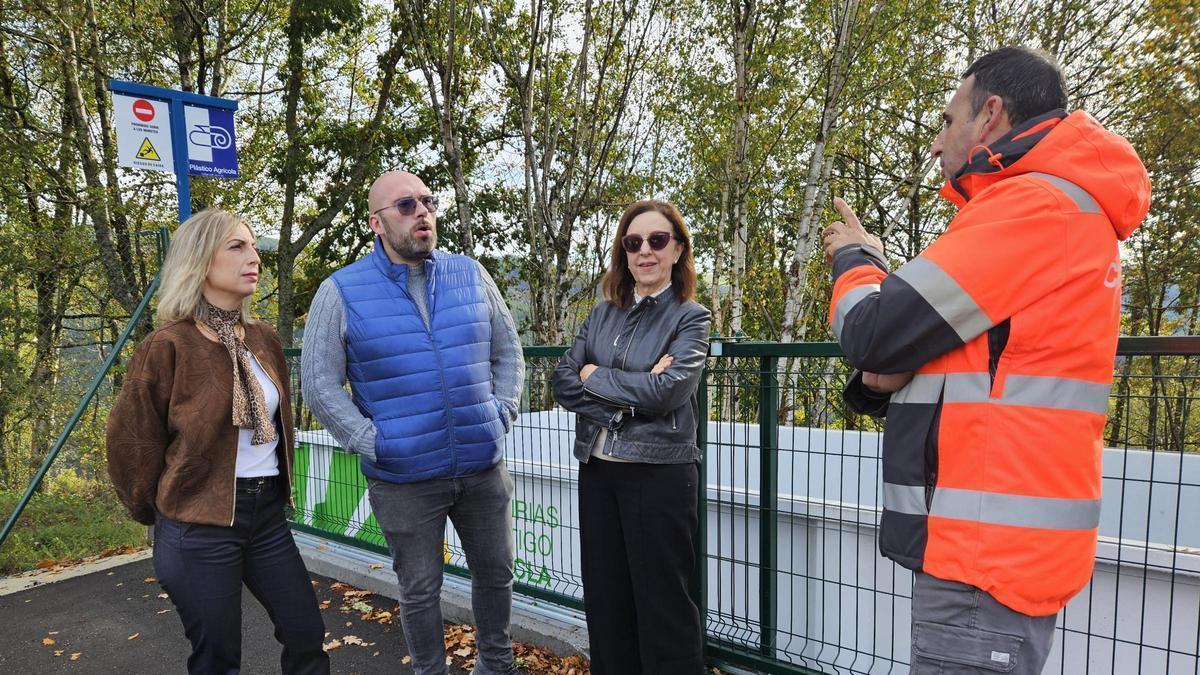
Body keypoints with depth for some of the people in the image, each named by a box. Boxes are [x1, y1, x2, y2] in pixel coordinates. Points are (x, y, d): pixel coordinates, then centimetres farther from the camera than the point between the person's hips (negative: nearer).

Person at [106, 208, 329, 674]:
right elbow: (131, 441, -6)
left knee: (307, 634, 12)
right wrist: (158, 512, 7)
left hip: (268, 513, 5)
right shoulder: (169, 347, -13)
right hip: (200, 525, -5)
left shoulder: (264, 340, 5)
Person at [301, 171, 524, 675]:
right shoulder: (341, 293, -5)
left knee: (496, 572, 18)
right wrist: (372, 443, -10)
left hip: (484, 466, 3)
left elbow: (508, 353, 11)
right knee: (420, 589, 13)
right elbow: (320, 386, -4)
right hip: (404, 477, -3)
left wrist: (502, 414, 1)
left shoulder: (471, 275, 3)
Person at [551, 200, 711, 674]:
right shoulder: (603, 313, 8)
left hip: (659, 473, -4)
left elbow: (664, 391, -19)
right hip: (597, 469, 5)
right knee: (604, 597, 15)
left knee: (661, 604, 6)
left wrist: (594, 375, -7)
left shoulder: (691, 317, -4)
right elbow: (563, 383, 0)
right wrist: (628, 397, -14)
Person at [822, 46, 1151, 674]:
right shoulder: (1071, 208, 17)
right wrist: (893, 371, -2)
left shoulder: (1031, 204, -15)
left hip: (988, 551, -10)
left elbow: (870, 334, -17)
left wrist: (854, 260, 3)